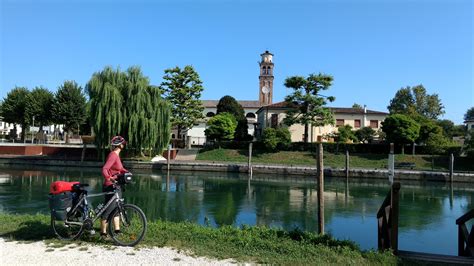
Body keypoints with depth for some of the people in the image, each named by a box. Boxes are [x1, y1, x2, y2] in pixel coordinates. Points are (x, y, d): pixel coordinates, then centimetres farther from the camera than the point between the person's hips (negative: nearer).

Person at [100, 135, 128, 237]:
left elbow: (120, 169, 21)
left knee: (116, 207, 15)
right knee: (108, 209, -2)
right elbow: (104, 170, -29)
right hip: (110, 187, -10)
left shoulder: (116, 155, 11)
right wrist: (109, 178, -43)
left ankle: (117, 229, 25)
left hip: (115, 186, 10)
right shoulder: (113, 155, -18)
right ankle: (103, 232, 9)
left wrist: (126, 172, 4)